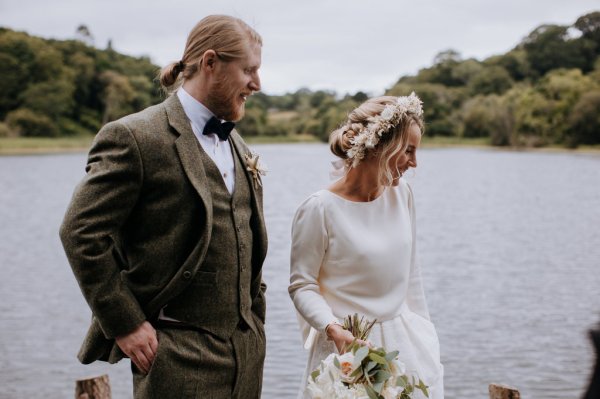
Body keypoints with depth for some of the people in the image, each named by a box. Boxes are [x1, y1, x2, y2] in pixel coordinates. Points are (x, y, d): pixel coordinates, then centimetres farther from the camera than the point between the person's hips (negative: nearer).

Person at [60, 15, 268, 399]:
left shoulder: (237, 146, 13)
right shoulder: (134, 137, -11)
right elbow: (82, 232, -14)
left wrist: (255, 319, 15)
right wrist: (126, 325, -14)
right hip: (179, 353, -7)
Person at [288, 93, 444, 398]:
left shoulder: (401, 194, 1)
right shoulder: (319, 209, -16)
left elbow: (410, 273, 10)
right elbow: (302, 285, -10)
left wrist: (424, 333, 12)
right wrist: (333, 330, -25)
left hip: (406, 342, 5)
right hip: (349, 345, -5)